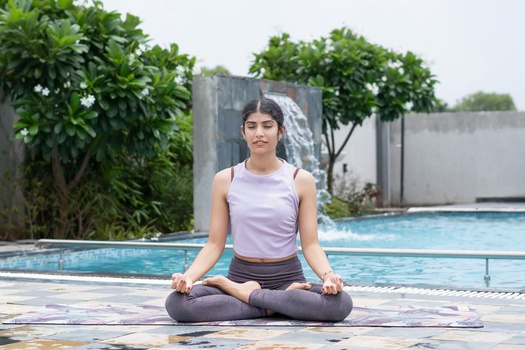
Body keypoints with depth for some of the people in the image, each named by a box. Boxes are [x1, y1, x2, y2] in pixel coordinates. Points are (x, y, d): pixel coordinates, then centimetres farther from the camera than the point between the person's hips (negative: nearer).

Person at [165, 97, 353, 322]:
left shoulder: (301, 180, -1)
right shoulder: (225, 180, 1)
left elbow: (310, 244, -4)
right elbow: (214, 244, 0)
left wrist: (328, 275, -25)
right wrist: (188, 276, -19)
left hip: (288, 277, 0)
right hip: (240, 275, 1)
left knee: (340, 304, -32)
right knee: (177, 302, -28)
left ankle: (245, 294, -17)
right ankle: (281, 303, -17)